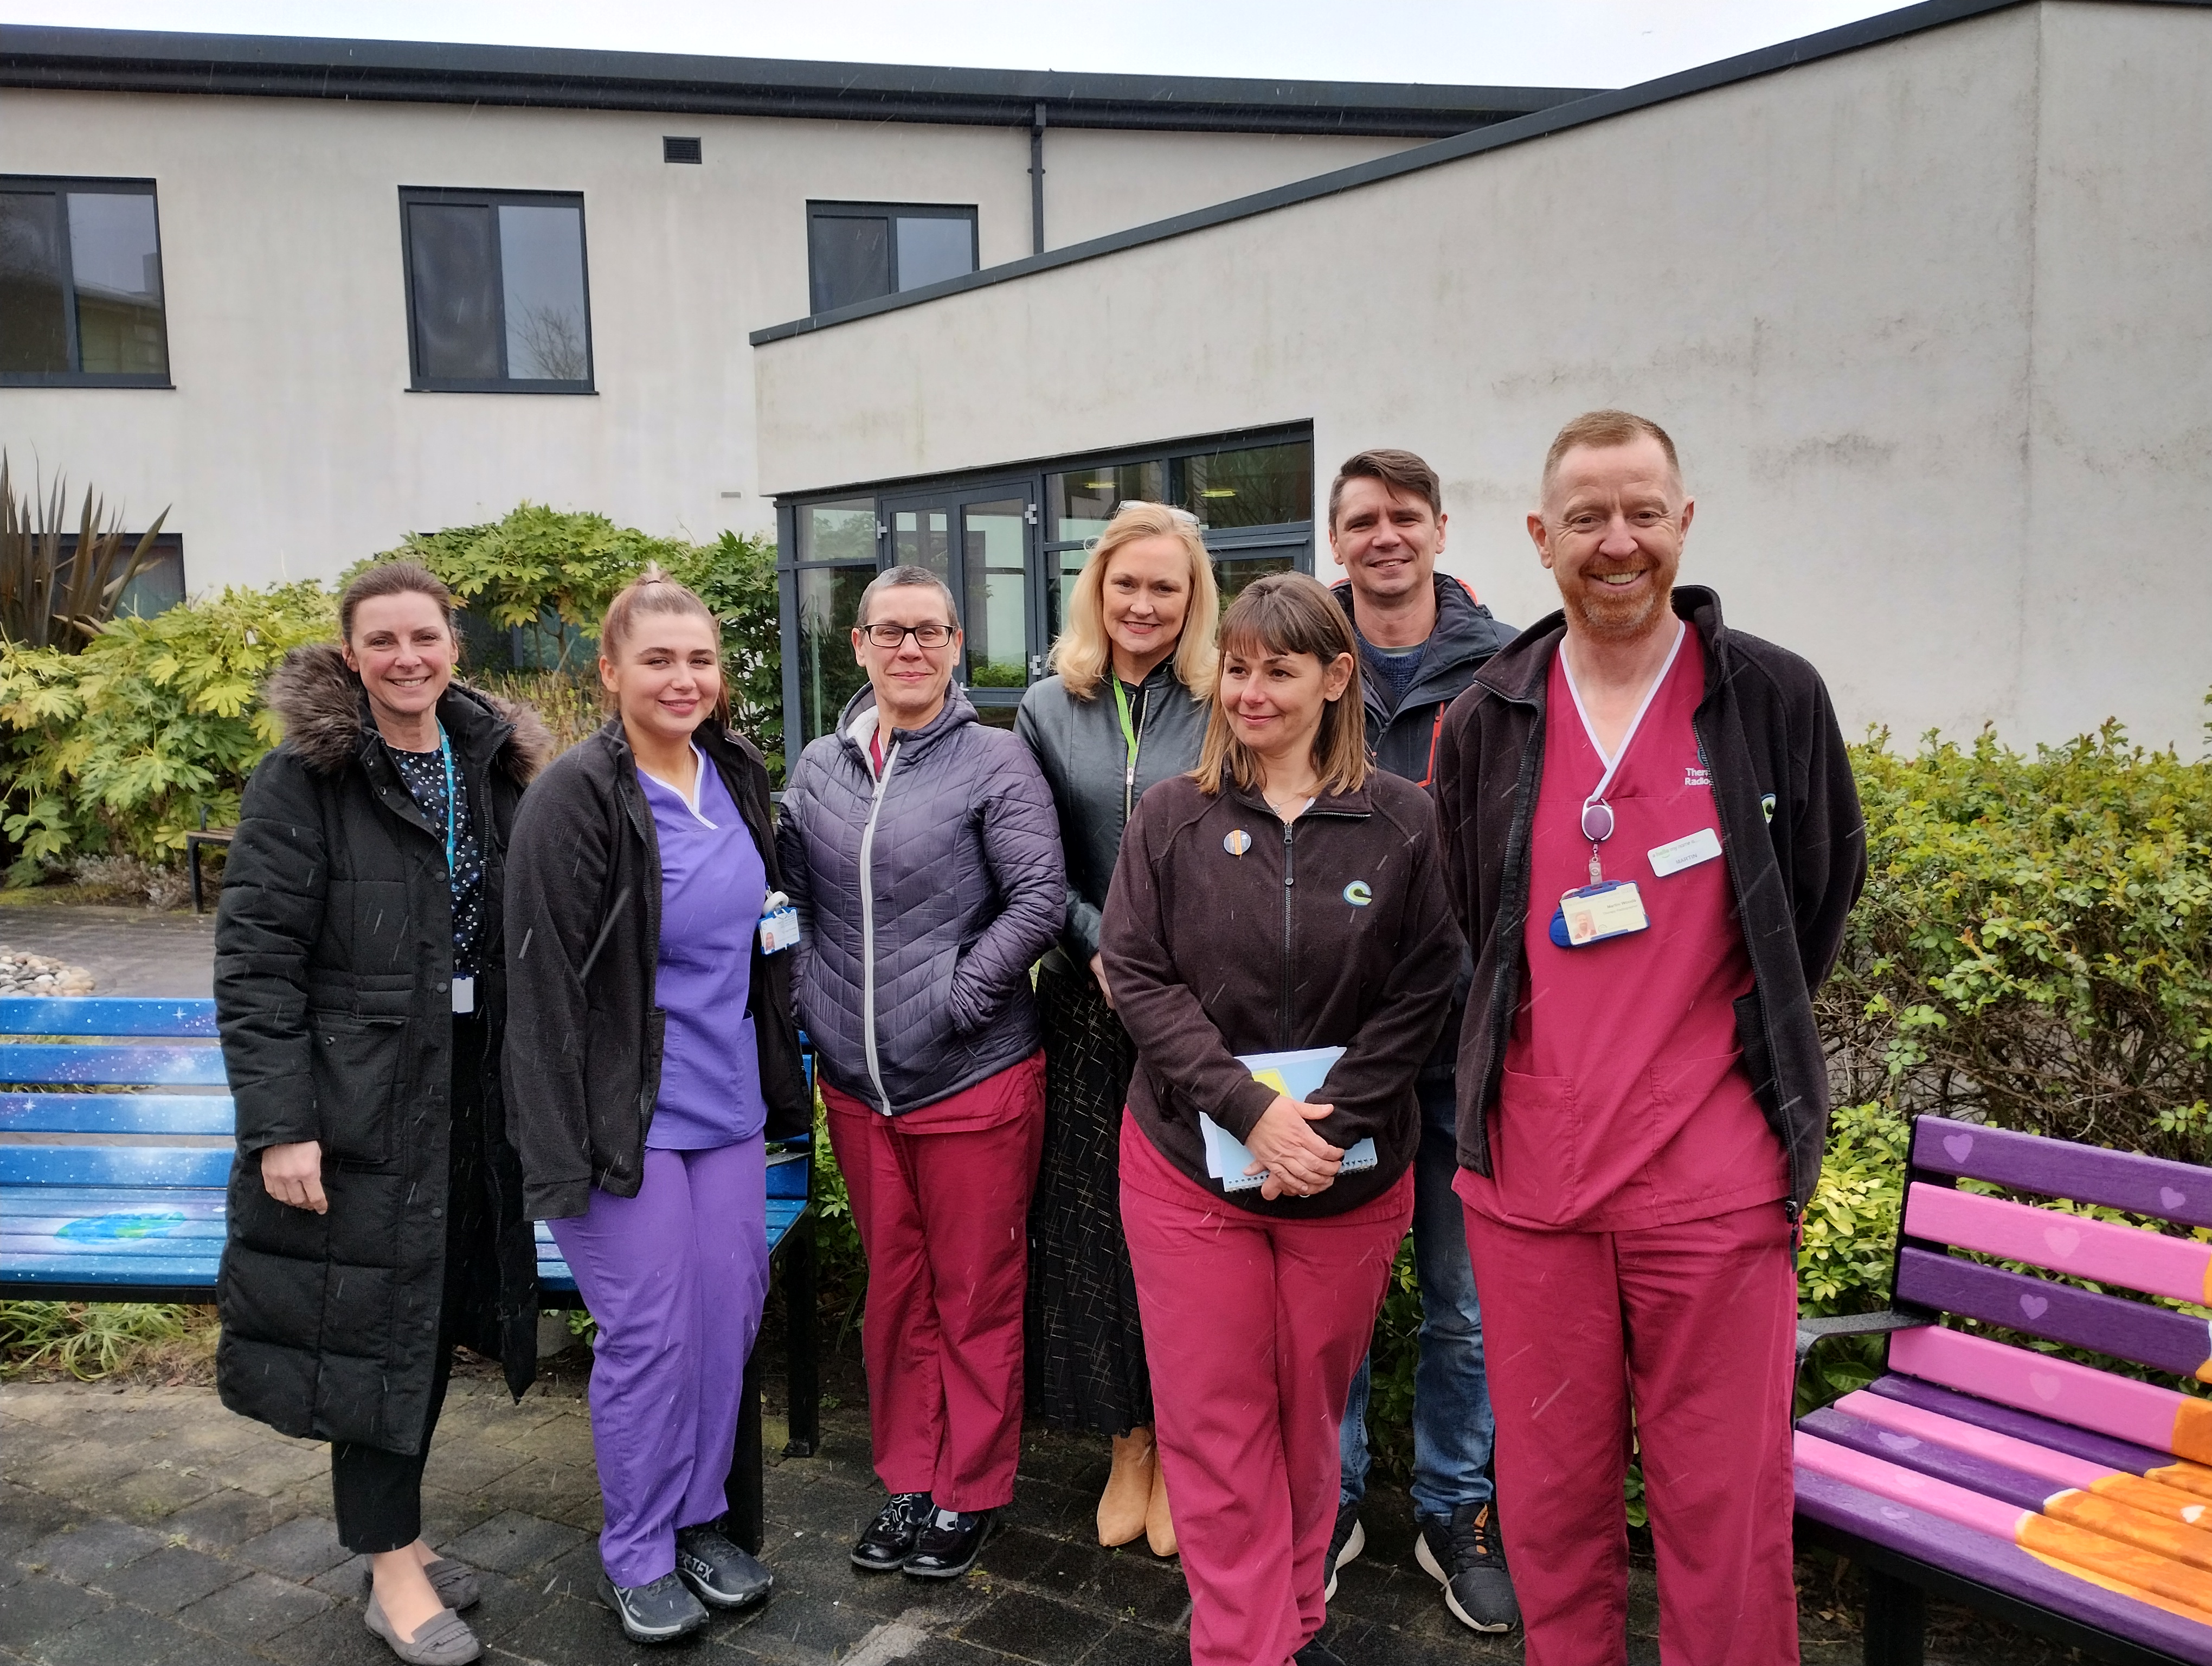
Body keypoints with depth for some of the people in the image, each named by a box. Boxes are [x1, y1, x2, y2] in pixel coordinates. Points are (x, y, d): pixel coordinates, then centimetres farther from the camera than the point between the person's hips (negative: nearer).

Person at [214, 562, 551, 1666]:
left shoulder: (491, 766, 6)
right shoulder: (303, 778, -10)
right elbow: (254, 962, -14)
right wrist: (278, 1125, -19)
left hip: (470, 1099, 6)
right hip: (359, 1104, -6)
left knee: (439, 1312, 15)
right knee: (375, 1319, 3)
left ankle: (392, 1527, 34)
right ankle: (391, 1567, 19)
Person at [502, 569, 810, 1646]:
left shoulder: (738, 774, 6)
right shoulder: (578, 797, -14)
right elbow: (544, 981, -15)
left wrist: (777, 1080, 16)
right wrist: (561, 1151, -17)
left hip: (727, 1102, 6)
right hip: (630, 1112, -6)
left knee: (729, 1313, 12)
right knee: (648, 1335, 2)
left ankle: (700, 1520, 31)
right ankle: (637, 1557, 23)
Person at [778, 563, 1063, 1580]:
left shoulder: (995, 762, -7)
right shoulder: (819, 768, 8)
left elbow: (1041, 899, -13)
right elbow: (797, 901, 14)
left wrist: (958, 997, -16)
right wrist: (815, 1011, 5)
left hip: (974, 1082, -4)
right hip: (857, 1085, 5)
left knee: (975, 1299, 9)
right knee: (895, 1295, 17)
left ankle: (969, 1493, 26)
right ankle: (908, 1478, 34)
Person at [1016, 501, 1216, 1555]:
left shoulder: (1225, 710, 0)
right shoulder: (1049, 709, 7)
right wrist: (1104, 948, -7)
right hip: (1087, 1003, 2)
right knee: (1092, 1219, 6)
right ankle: (1127, 1441, 24)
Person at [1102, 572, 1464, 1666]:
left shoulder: (1401, 821, -3)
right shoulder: (1173, 818, -1)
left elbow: (1421, 994, -4)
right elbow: (1137, 977, -6)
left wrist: (1328, 1126, -14)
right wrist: (1249, 1108, -16)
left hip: (1352, 1174, 0)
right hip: (1190, 1165, 0)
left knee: (1311, 1414, 15)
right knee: (1215, 1423, 5)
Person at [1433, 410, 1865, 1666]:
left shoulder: (1774, 697, -1)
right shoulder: (1488, 720, 4)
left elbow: (1821, 896, 11)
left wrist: (1754, 1052, 13)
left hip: (1714, 1176, -2)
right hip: (1530, 1171, 2)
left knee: (1726, 1507, 6)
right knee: (1550, 1494, 15)